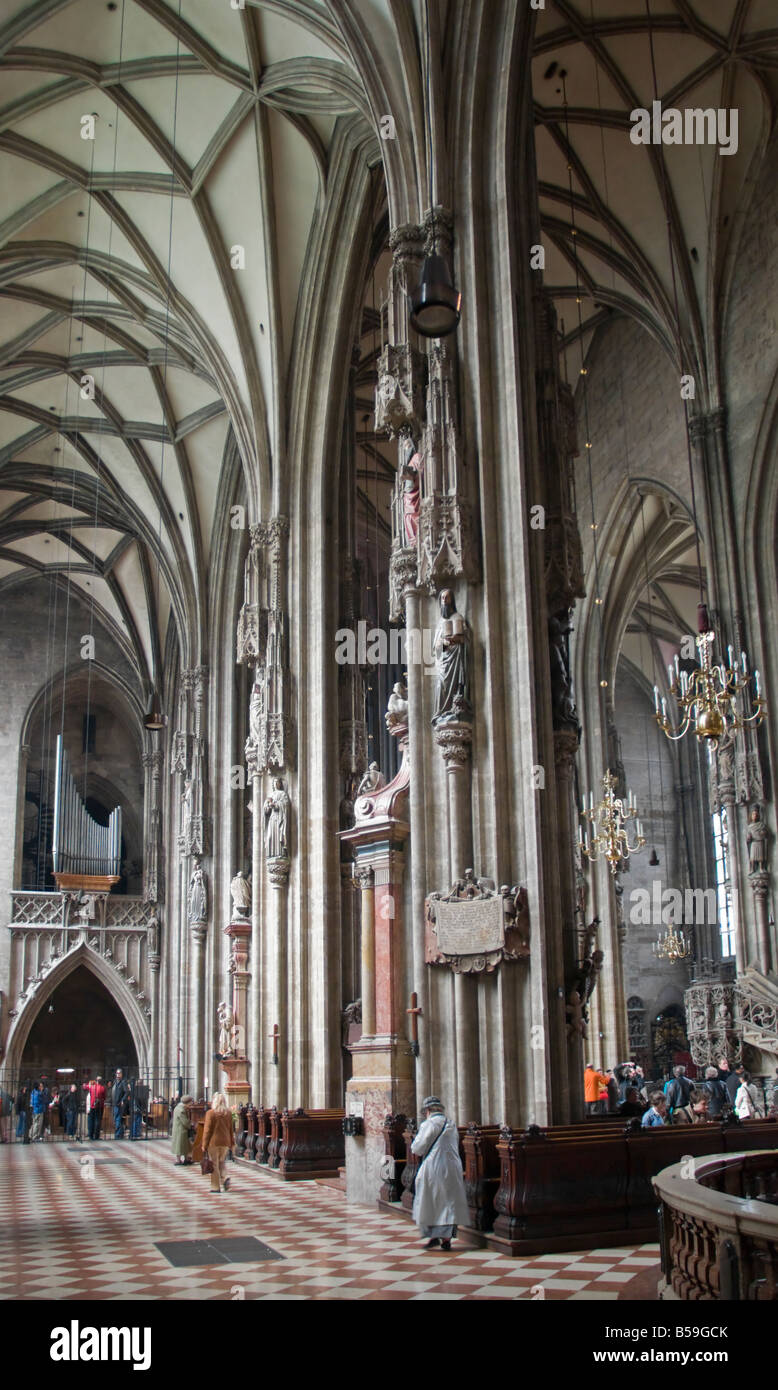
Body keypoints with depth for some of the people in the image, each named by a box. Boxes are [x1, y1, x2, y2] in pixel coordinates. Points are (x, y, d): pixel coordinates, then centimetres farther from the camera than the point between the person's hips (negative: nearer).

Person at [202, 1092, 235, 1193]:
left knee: (214, 1164, 4)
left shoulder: (210, 1113, -11)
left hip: (213, 1142, -4)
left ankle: (215, 1187, 5)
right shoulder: (228, 1113, 2)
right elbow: (231, 1129, 9)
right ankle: (224, 1179, -4)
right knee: (222, 1162, 17)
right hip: (225, 1142, 4)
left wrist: (204, 1145, -4)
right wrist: (231, 1142, 17)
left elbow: (207, 1130, -9)